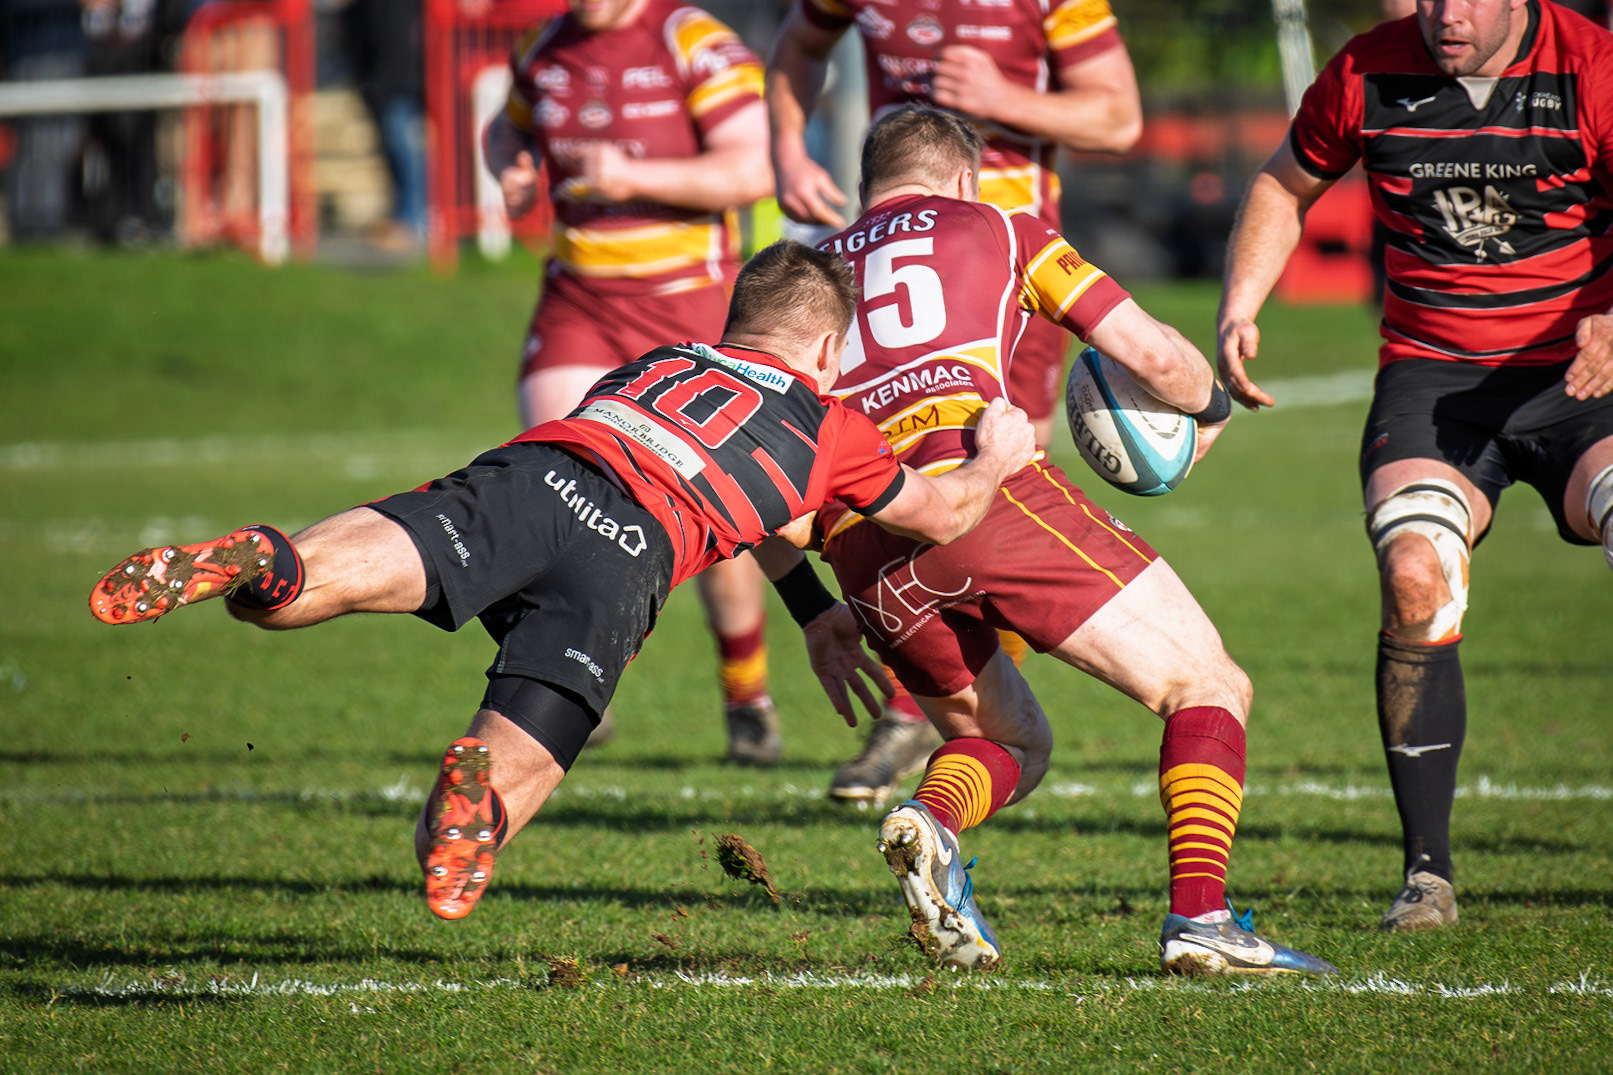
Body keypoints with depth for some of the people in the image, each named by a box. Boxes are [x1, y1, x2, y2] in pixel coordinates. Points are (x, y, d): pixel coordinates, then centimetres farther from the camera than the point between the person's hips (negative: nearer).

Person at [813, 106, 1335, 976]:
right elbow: (1153, 356, 12)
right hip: (986, 489, -4)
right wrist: (1210, 406, 33)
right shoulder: (998, 229, 21)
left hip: (860, 549, 4)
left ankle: (929, 821, -8)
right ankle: (1199, 916, -10)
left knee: (1009, 743, 25)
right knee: (1208, 689, 8)